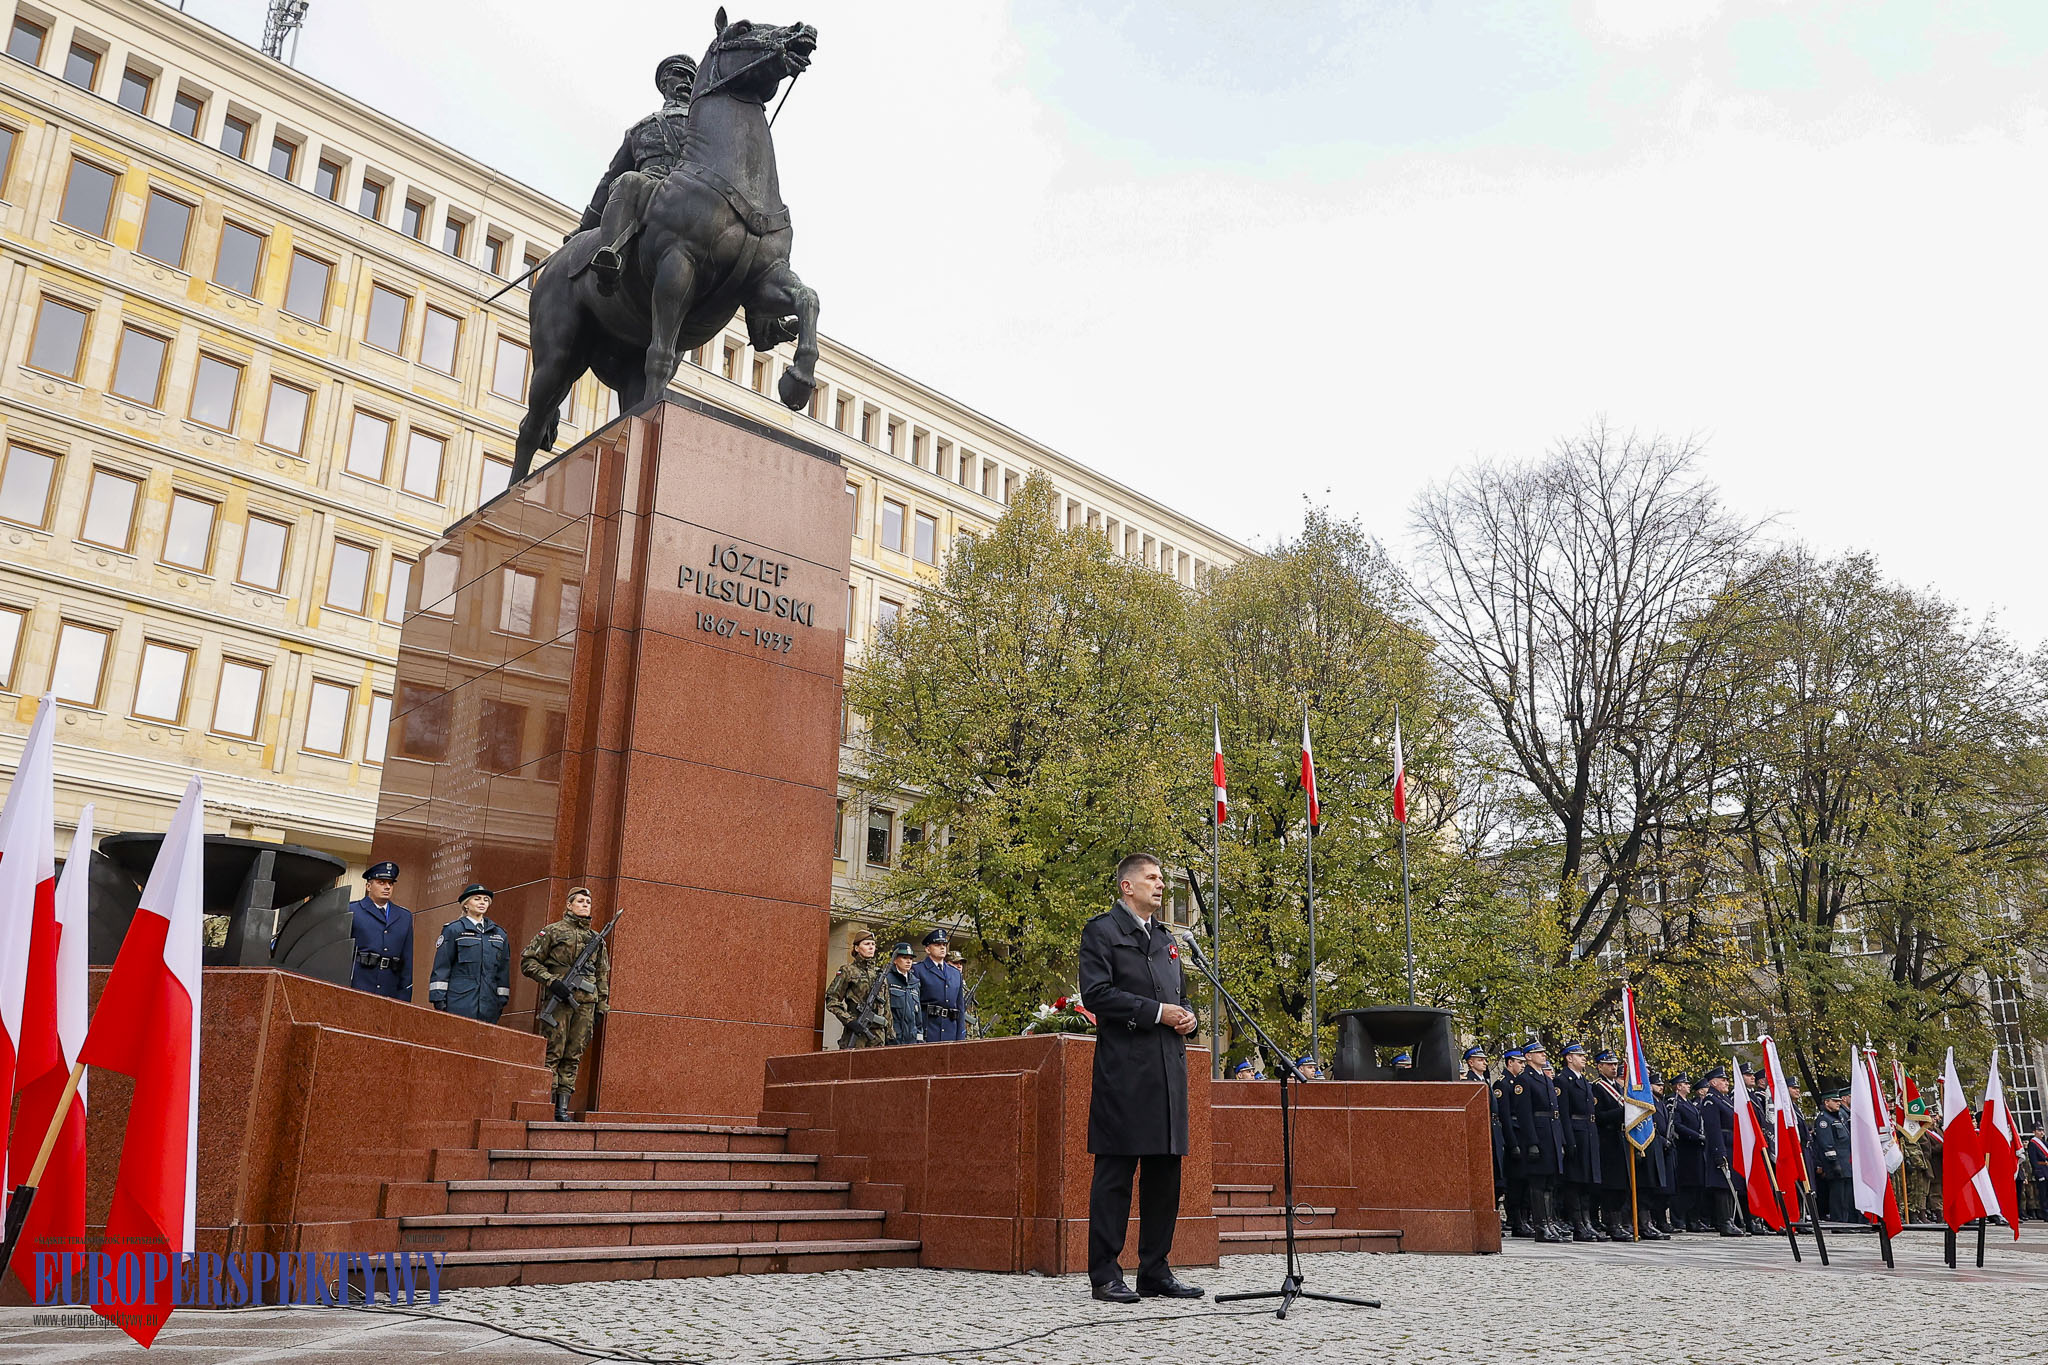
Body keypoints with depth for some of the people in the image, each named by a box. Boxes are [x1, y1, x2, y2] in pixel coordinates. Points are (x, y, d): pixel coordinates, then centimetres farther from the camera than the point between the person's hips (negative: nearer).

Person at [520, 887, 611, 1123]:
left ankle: (562, 1107, 6)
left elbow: (603, 975, 21)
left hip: (585, 1003, 4)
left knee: (573, 1056, 4)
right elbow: (528, 961, 1)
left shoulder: (597, 939, 19)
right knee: (552, 1054, -7)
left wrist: (601, 1006, 13)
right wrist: (552, 981, -12)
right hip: (557, 1000, -4)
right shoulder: (553, 931, 5)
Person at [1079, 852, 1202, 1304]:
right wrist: (1156, 1012, -14)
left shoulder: (1166, 937, 23)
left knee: (1165, 1173, 9)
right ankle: (1105, 1276, 3)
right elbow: (1096, 993, -13)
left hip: (1169, 1069, 8)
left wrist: (1187, 1017, 5)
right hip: (1123, 1070, -8)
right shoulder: (1101, 931, -1)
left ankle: (1155, 1272, 18)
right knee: (1115, 1173, -4)